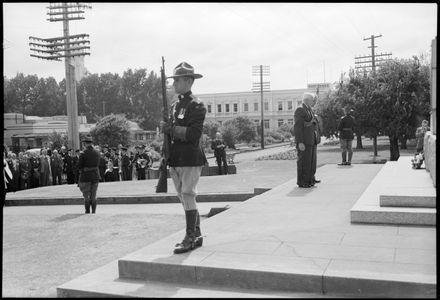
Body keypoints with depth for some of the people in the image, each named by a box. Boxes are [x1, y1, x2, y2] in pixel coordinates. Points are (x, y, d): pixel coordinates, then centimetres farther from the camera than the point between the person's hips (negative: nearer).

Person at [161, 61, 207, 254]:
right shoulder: (175, 105, 16)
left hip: (191, 159, -8)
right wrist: (167, 159, 14)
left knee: (188, 196, -7)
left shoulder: (196, 106, -9)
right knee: (184, 198, 12)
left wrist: (170, 129, -14)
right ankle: (196, 235, 22)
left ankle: (190, 238, 1)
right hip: (176, 159, 8)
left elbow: (193, 134, -20)